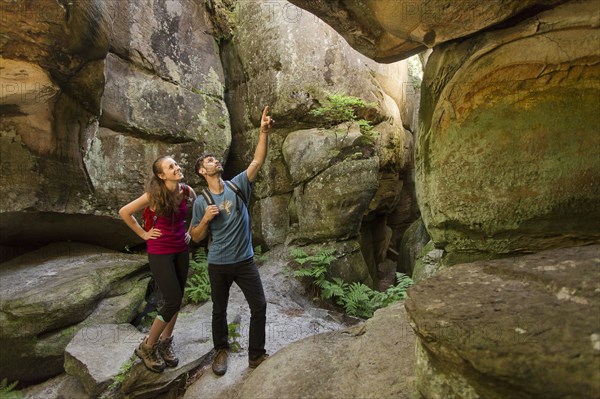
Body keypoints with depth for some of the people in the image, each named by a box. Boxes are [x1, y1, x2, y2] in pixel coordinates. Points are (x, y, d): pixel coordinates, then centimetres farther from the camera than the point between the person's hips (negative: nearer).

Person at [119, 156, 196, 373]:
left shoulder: (187, 191, -5)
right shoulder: (154, 195, -18)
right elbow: (124, 212, -8)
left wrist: (190, 231, 9)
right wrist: (144, 234, -6)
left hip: (181, 250, 5)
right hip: (160, 252, -5)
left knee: (176, 300, 11)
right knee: (173, 301, -6)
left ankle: (165, 342, 31)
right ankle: (147, 347, 15)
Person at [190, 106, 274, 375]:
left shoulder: (238, 185, -2)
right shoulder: (201, 201, -4)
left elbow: (258, 161, -14)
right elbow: (196, 237, 1)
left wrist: (263, 131, -24)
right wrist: (206, 219, -19)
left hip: (245, 261, 1)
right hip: (218, 265, 0)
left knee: (259, 306, 2)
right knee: (219, 310, 16)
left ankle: (256, 356, 21)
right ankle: (221, 351, 39)